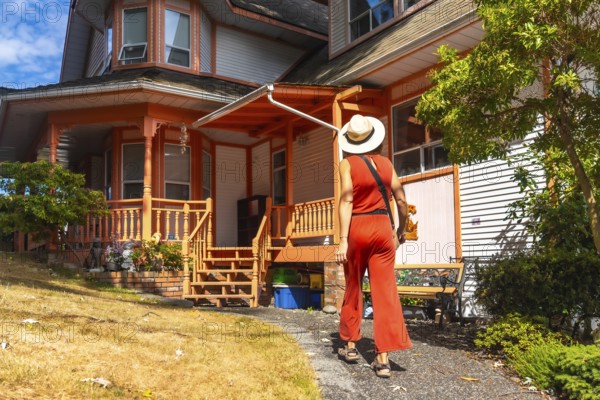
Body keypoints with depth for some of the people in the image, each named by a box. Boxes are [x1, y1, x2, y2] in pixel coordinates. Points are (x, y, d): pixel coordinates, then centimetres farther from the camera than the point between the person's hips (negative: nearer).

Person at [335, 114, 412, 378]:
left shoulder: (348, 163, -5)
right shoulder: (385, 162, 6)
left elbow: (347, 200, -14)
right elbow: (401, 200, 7)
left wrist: (343, 240, -16)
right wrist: (402, 228, 22)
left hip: (357, 228, -2)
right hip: (382, 227, 2)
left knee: (353, 288, 15)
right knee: (385, 291, 2)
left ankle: (350, 345, 26)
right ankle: (383, 358, 2)